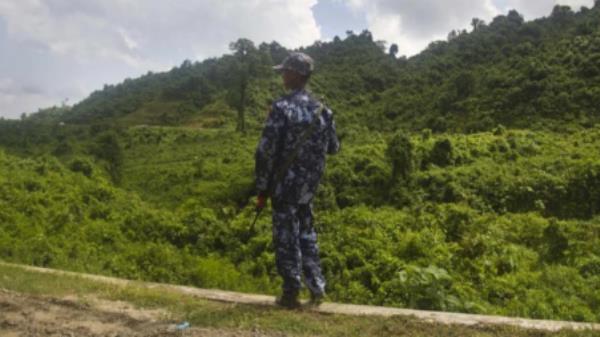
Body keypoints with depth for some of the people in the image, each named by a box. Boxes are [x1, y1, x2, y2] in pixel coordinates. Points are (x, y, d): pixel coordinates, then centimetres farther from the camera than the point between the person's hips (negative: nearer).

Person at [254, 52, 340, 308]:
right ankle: (317, 287, 21)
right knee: (307, 235, 19)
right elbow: (333, 148, 12)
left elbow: (266, 150, -16)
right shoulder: (322, 110, 3)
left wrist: (263, 188, -8)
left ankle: (291, 294, 14)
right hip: (309, 185, 6)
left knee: (287, 239, 5)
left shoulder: (282, 107, -15)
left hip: (286, 184, -6)